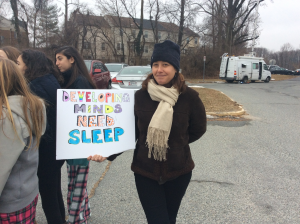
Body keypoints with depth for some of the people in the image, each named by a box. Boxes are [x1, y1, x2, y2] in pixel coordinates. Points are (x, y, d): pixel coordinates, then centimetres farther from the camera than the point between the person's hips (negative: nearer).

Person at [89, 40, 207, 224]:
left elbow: (198, 129, 4)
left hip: (179, 171, 1)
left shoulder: (189, 96, -11)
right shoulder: (140, 96, -8)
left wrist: (177, 143, -2)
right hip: (145, 171, 0)